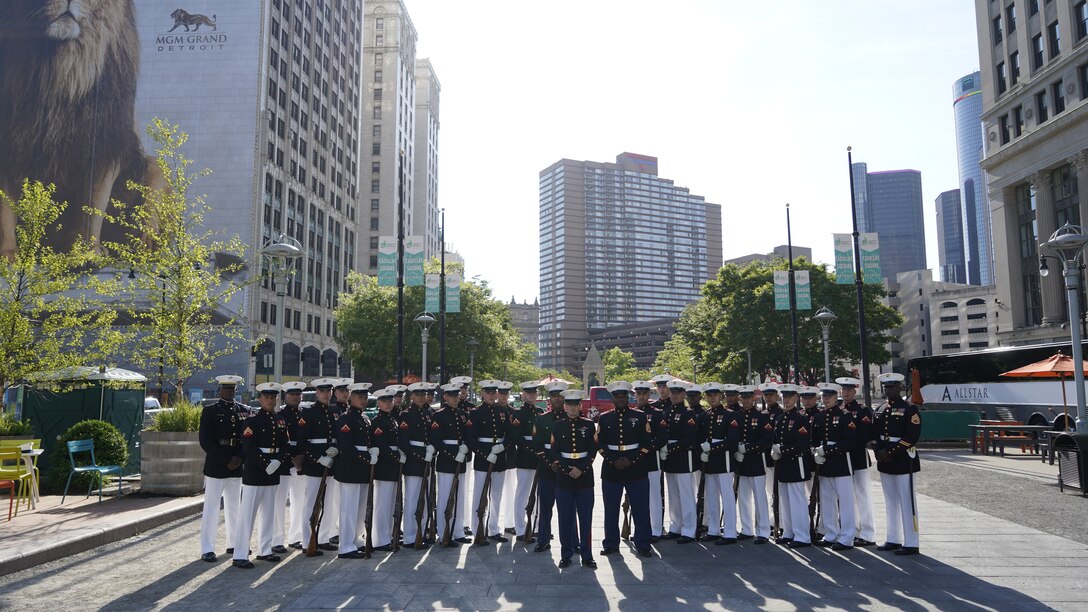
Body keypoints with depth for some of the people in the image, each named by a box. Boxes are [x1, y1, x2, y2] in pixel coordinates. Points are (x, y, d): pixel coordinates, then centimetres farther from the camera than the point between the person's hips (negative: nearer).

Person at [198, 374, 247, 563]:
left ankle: (234, 543, 21)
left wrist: (239, 458, -9)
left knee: (234, 507, 12)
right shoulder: (209, 411, -2)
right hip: (215, 467, -4)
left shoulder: (243, 411, 8)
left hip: (237, 467, 4)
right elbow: (206, 442, -8)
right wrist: (226, 461, -13)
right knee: (211, 508, -2)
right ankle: (207, 549, 4)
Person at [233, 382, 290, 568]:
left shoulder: (281, 421, 11)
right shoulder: (252, 421, -7)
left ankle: (264, 550, 24)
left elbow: (285, 446, 6)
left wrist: (277, 461, -12)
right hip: (254, 471, -6)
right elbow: (249, 448, -16)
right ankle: (240, 556, 0)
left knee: (268, 513, 13)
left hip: (273, 472, 7)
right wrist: (266, 465, -19)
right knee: (248, 513, -4)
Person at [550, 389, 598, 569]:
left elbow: (593, 450, 0)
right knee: (565, 518, 4)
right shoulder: (557, 425, 3)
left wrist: (581, 469, -11)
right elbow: (554, 451, 1)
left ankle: (587, 556, 12)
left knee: (585, 518, 4)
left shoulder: (589, 425, 3)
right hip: (563, 478, 0)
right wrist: (566, 471, -10)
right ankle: (566, 555, 14)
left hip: (585, 477, 0)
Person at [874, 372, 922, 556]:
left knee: (907, 502, -2)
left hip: (903, 461, -7)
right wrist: (879, 452, -2)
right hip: (884, 462, 7)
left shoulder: (910, 409, -9)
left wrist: (890, 452, -17)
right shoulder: (880, 409, 12)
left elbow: (912, 437, -16)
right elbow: (876, 432, 15)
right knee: (891, 502, 14)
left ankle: (911, 543, 5)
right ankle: (894, 540, 23)